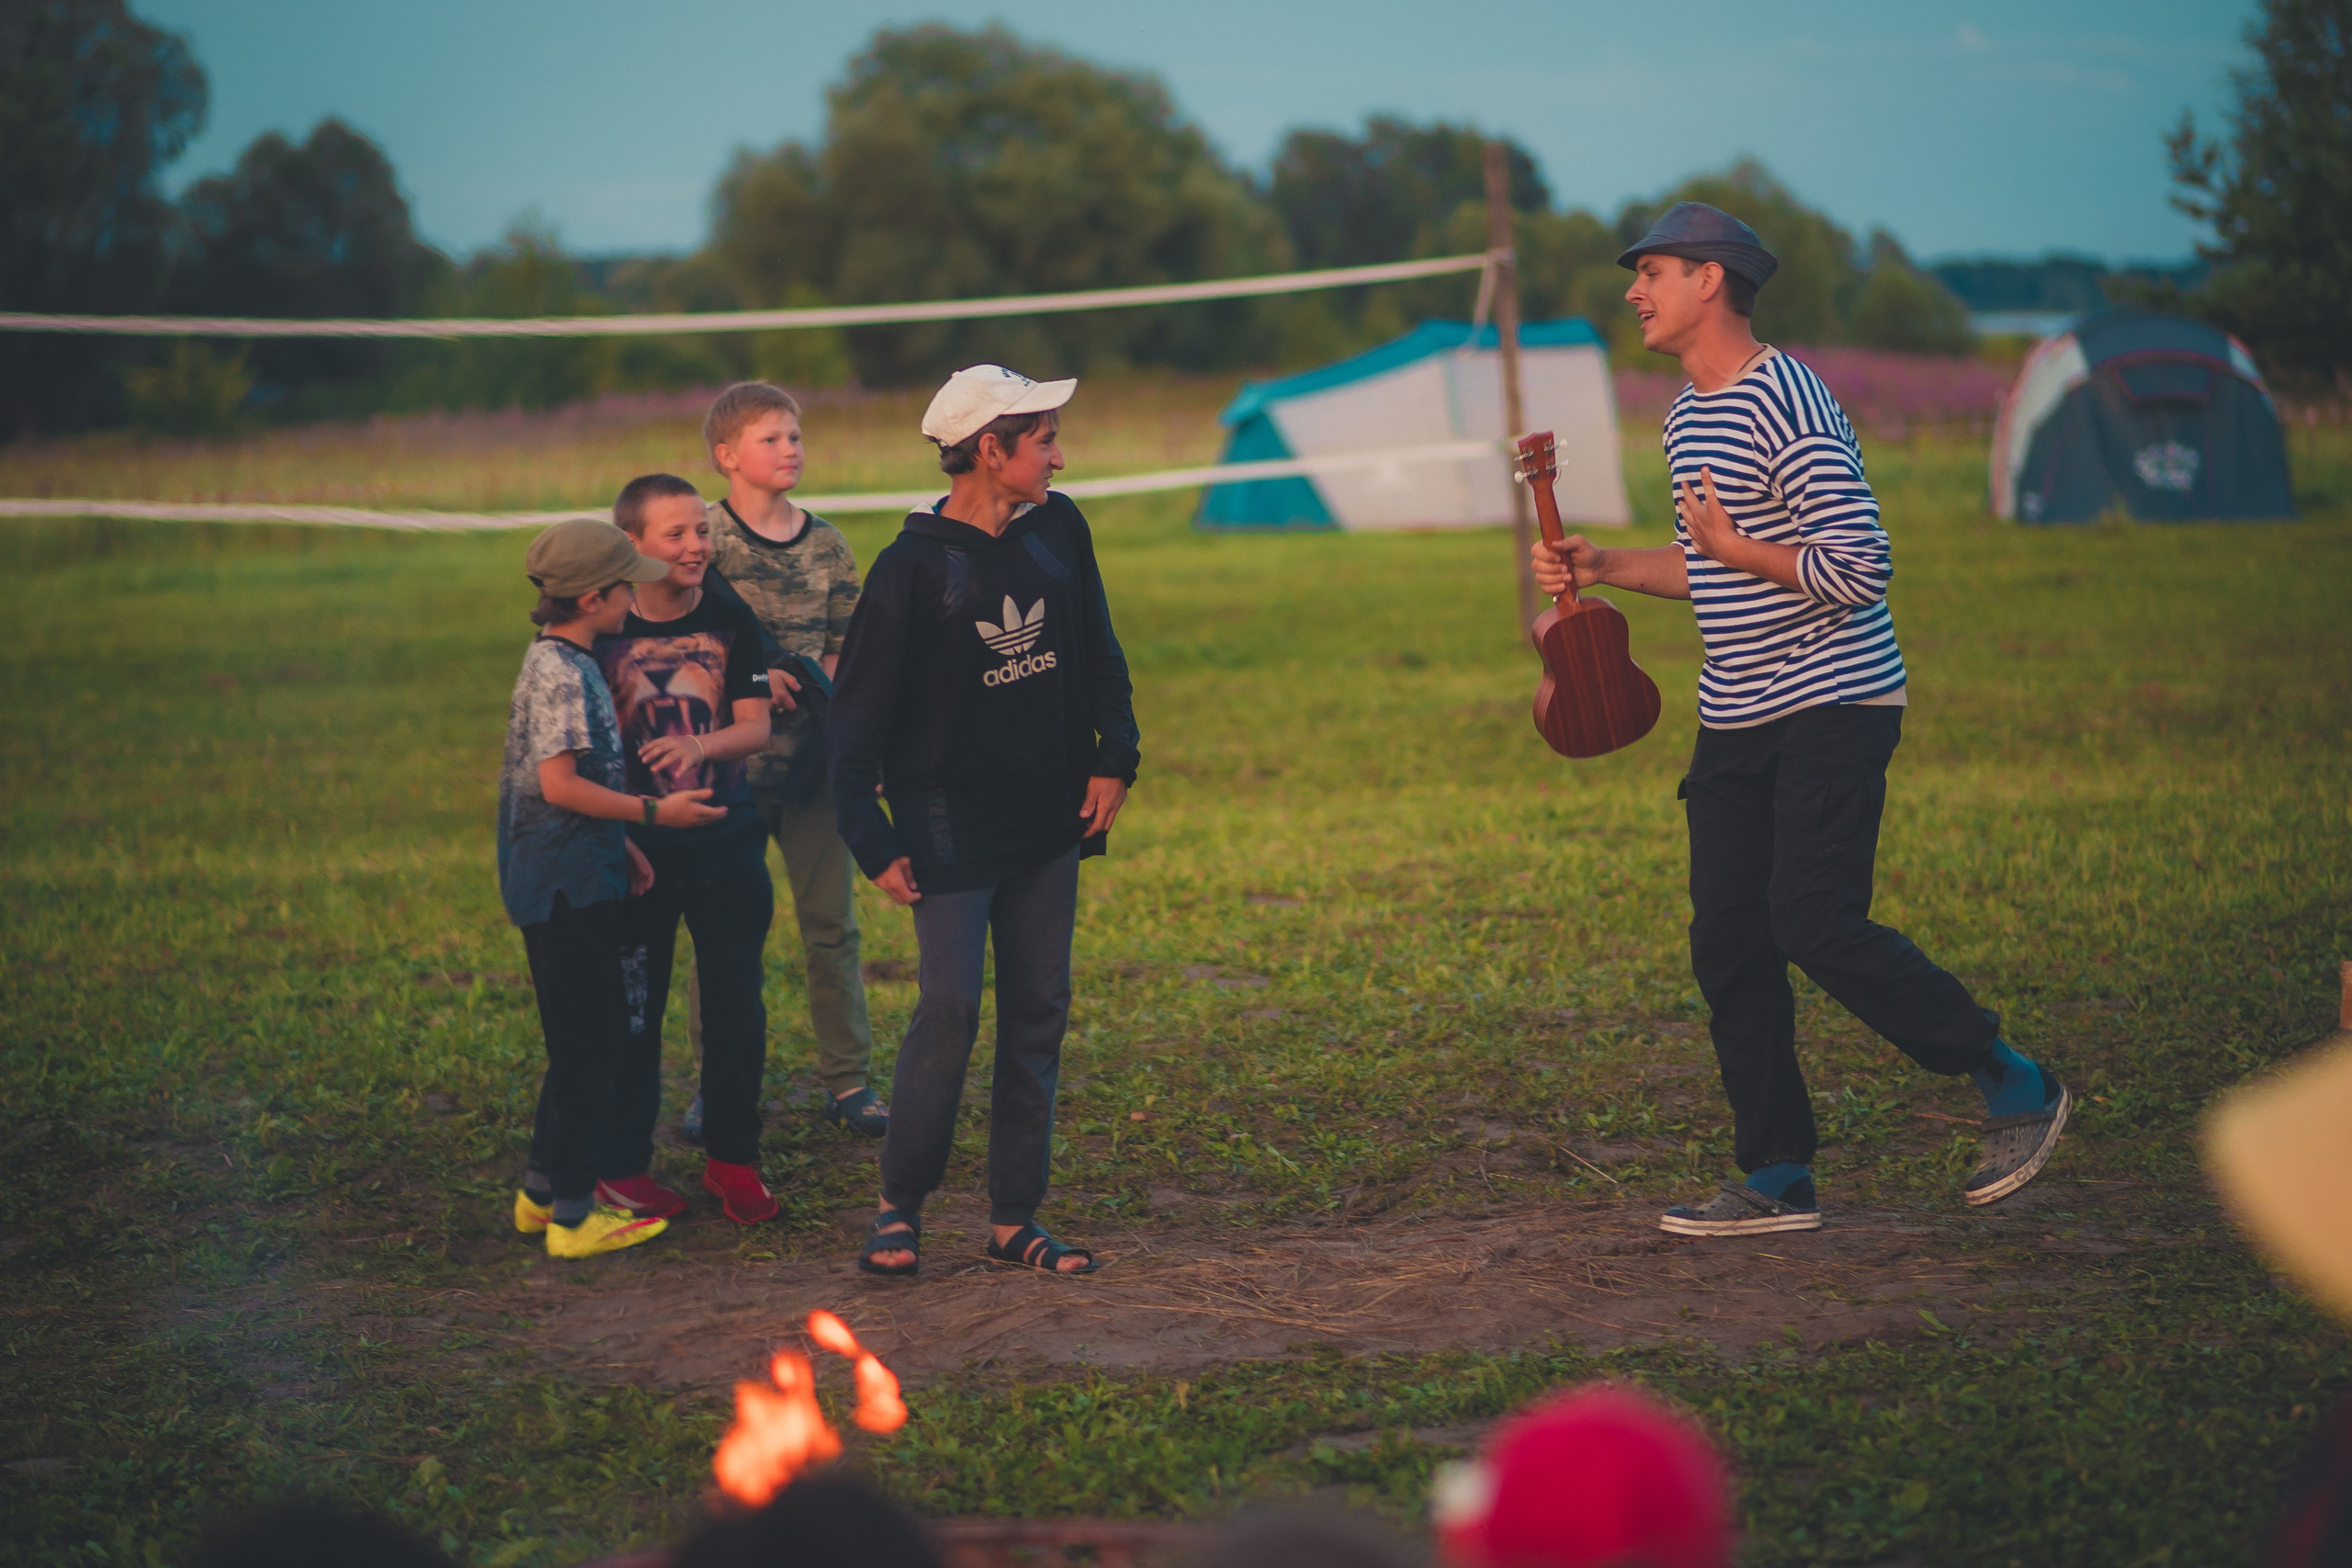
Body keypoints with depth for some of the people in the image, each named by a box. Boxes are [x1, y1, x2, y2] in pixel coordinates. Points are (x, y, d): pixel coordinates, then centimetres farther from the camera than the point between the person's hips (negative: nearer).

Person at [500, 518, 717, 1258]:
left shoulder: (563, 662, 14)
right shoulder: (560, 672, -18)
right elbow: (559, 784, -23)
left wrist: (621, 845, 17)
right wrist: (654, 811, -16)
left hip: (577, 880, 10)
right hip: (566, 886, -10)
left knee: (586, 1042, 17)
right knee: (587, 1049, -5)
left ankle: (544, 1191, 25)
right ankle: (572, 1216, 0)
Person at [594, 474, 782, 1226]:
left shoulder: (730, 621, 0)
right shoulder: (604, 630, -6)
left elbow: (756, 726, -4)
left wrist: (700, 746, -25)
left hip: (726, 844, 2)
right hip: (635, 850, -2)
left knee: (737, 1006, 6)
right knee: (632, 1013, 4)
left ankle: (732, 1159, 20)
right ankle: (622, 1168, 15)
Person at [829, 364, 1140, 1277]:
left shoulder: (1058, 530, 3)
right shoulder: (914, 567, -11)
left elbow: (1099, 654, 14)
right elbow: (860, 708, -9)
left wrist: (1114, 758, 3)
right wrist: (873, 840, -13)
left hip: (1048, 824, 5)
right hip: (952, 828, -5)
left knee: (1038, 1014, 6)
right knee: (950, 1010, -10)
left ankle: (1014, 1219, 13)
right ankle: (901, 1205, 5)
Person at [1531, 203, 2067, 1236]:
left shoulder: (1785, 401, -16)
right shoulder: (1686, 414, 15)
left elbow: (1859, 570, -21)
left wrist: (1734, 548, -17)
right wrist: (1602, 567, 14)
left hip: (1833, 705, -9)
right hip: (1736, 722, 9)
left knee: (1813, 923, -16)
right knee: (1727, 942, 3)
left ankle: (2014, 1086, 0)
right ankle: (1778, 1180, 9)